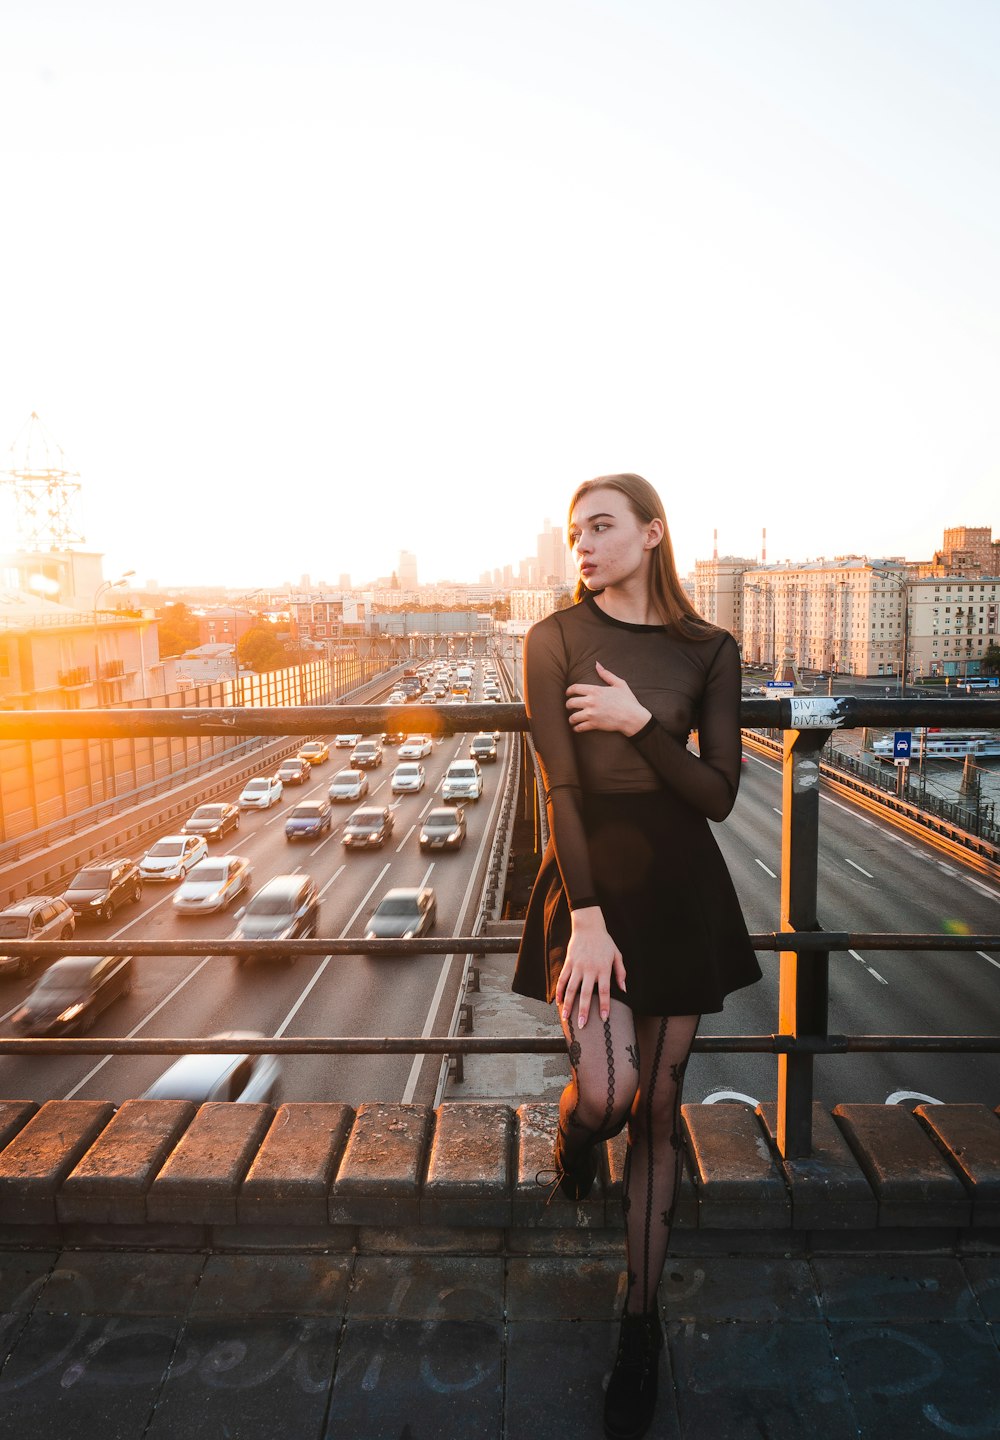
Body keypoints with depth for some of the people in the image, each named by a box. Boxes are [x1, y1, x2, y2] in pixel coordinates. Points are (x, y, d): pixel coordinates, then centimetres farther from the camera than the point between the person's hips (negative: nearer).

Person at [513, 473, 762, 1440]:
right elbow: (560, 786, -10)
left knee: (656, 1108, 9)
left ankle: (640, 1323, 29)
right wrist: (586, 917, -17)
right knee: (605, 1092, -16)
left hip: (679, 884, 2)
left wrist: (641, 723, -16)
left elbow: (718, 793, -3)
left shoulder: (708, 651, 2)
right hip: (588, 874, -1)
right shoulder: (555, 639, -2)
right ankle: (573, 1138, 24)